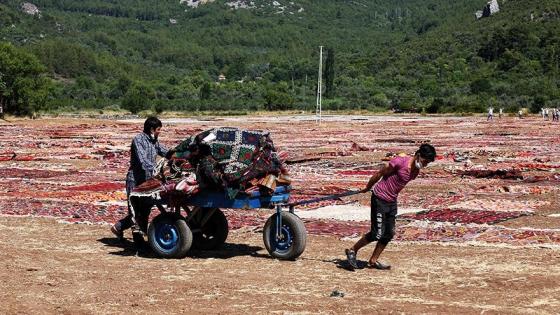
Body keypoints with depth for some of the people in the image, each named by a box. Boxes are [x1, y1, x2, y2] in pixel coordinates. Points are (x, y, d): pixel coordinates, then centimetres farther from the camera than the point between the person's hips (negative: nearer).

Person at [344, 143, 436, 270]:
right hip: (380, 199, -8)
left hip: (392, 202, 8)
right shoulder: (400, 162, -21)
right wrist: (367, 188, -1)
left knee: (389, 234, 7)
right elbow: (379, 174, -12)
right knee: (377, 233, -8)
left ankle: (373, 261, 19)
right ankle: (352, 251, 9)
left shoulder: (416, 171, 5)